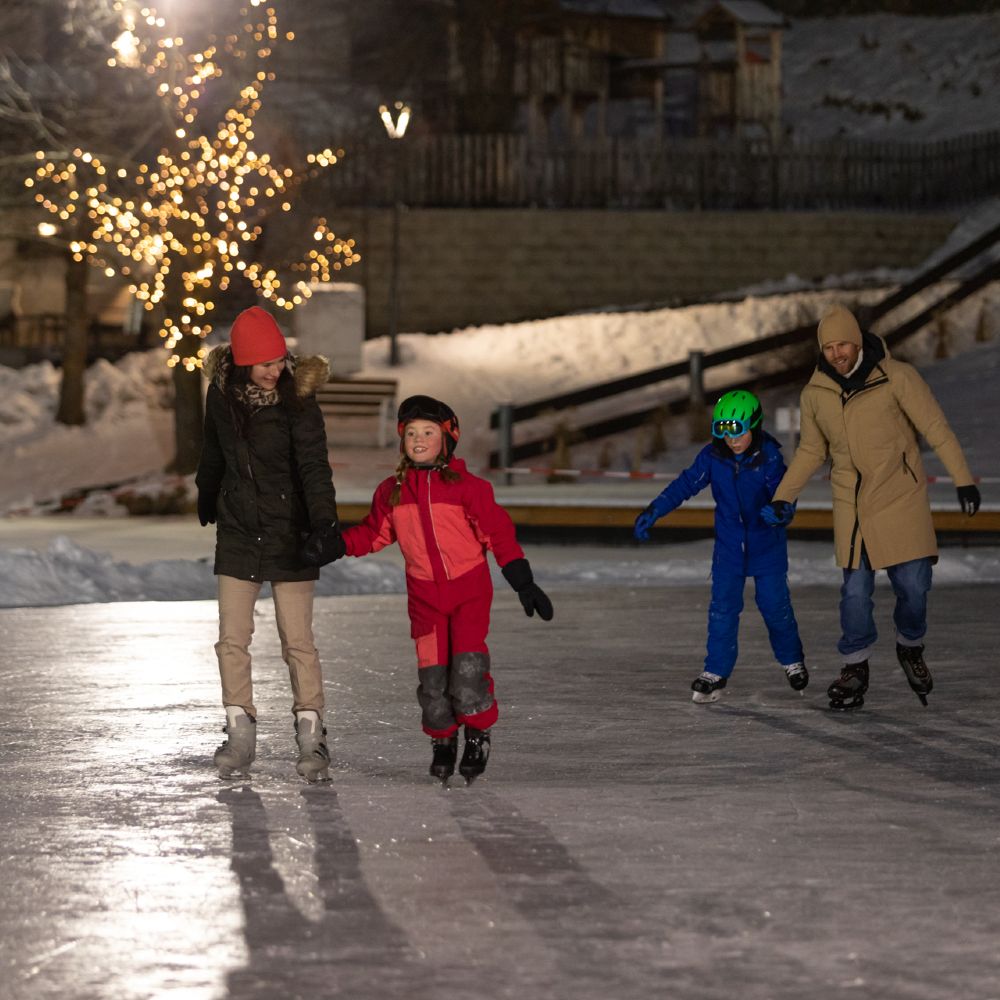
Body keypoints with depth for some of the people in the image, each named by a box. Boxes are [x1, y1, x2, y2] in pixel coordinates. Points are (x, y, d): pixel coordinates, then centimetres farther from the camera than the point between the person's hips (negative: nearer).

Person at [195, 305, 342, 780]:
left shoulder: (297, 399, -13)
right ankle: (240, 735, 10)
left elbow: (314, 465, -23)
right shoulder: (222, 395, -1)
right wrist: (206, 499, 31)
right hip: (238, 533, 4)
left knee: (298, 641, -3)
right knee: (233, 638, 1)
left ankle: (311, 737, 4)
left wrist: (324, 518, -38)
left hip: (289, 534, -4)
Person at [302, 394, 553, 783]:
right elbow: (374, 533, 13)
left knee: (467, 663, -13)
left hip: (469, 587, -3)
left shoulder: (467, 487, -8)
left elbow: (498, 532, -5)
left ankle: (478, 734, 8)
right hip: (424, 593, 3)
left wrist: (523, 583, -8)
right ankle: (442, 739, 20)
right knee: (432, 671, 1)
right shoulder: (392, 491, 3)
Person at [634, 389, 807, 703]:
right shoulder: (712, 456, -8)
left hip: (767, 545, -2)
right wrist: (653, 511, -13)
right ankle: (716, 672, 4)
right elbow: (685, 484, -6)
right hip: (729, 545, 2)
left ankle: (792, 659, 27)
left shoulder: (768, 457, -16)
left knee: (774, 604, 3)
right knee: (722, 607, -3)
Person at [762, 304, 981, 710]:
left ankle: (911, 648, 23)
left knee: (913, 584, -4)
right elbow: (811, 451, 15)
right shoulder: (815, 394, 2)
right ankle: (855, 668, 13)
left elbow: (936, 428, -8)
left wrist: (963, 480, -14)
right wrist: (782, 497, 10)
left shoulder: (896, 377, -10)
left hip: (902, 496, -2)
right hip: (851, 504, 2)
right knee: (855, 589, -2)